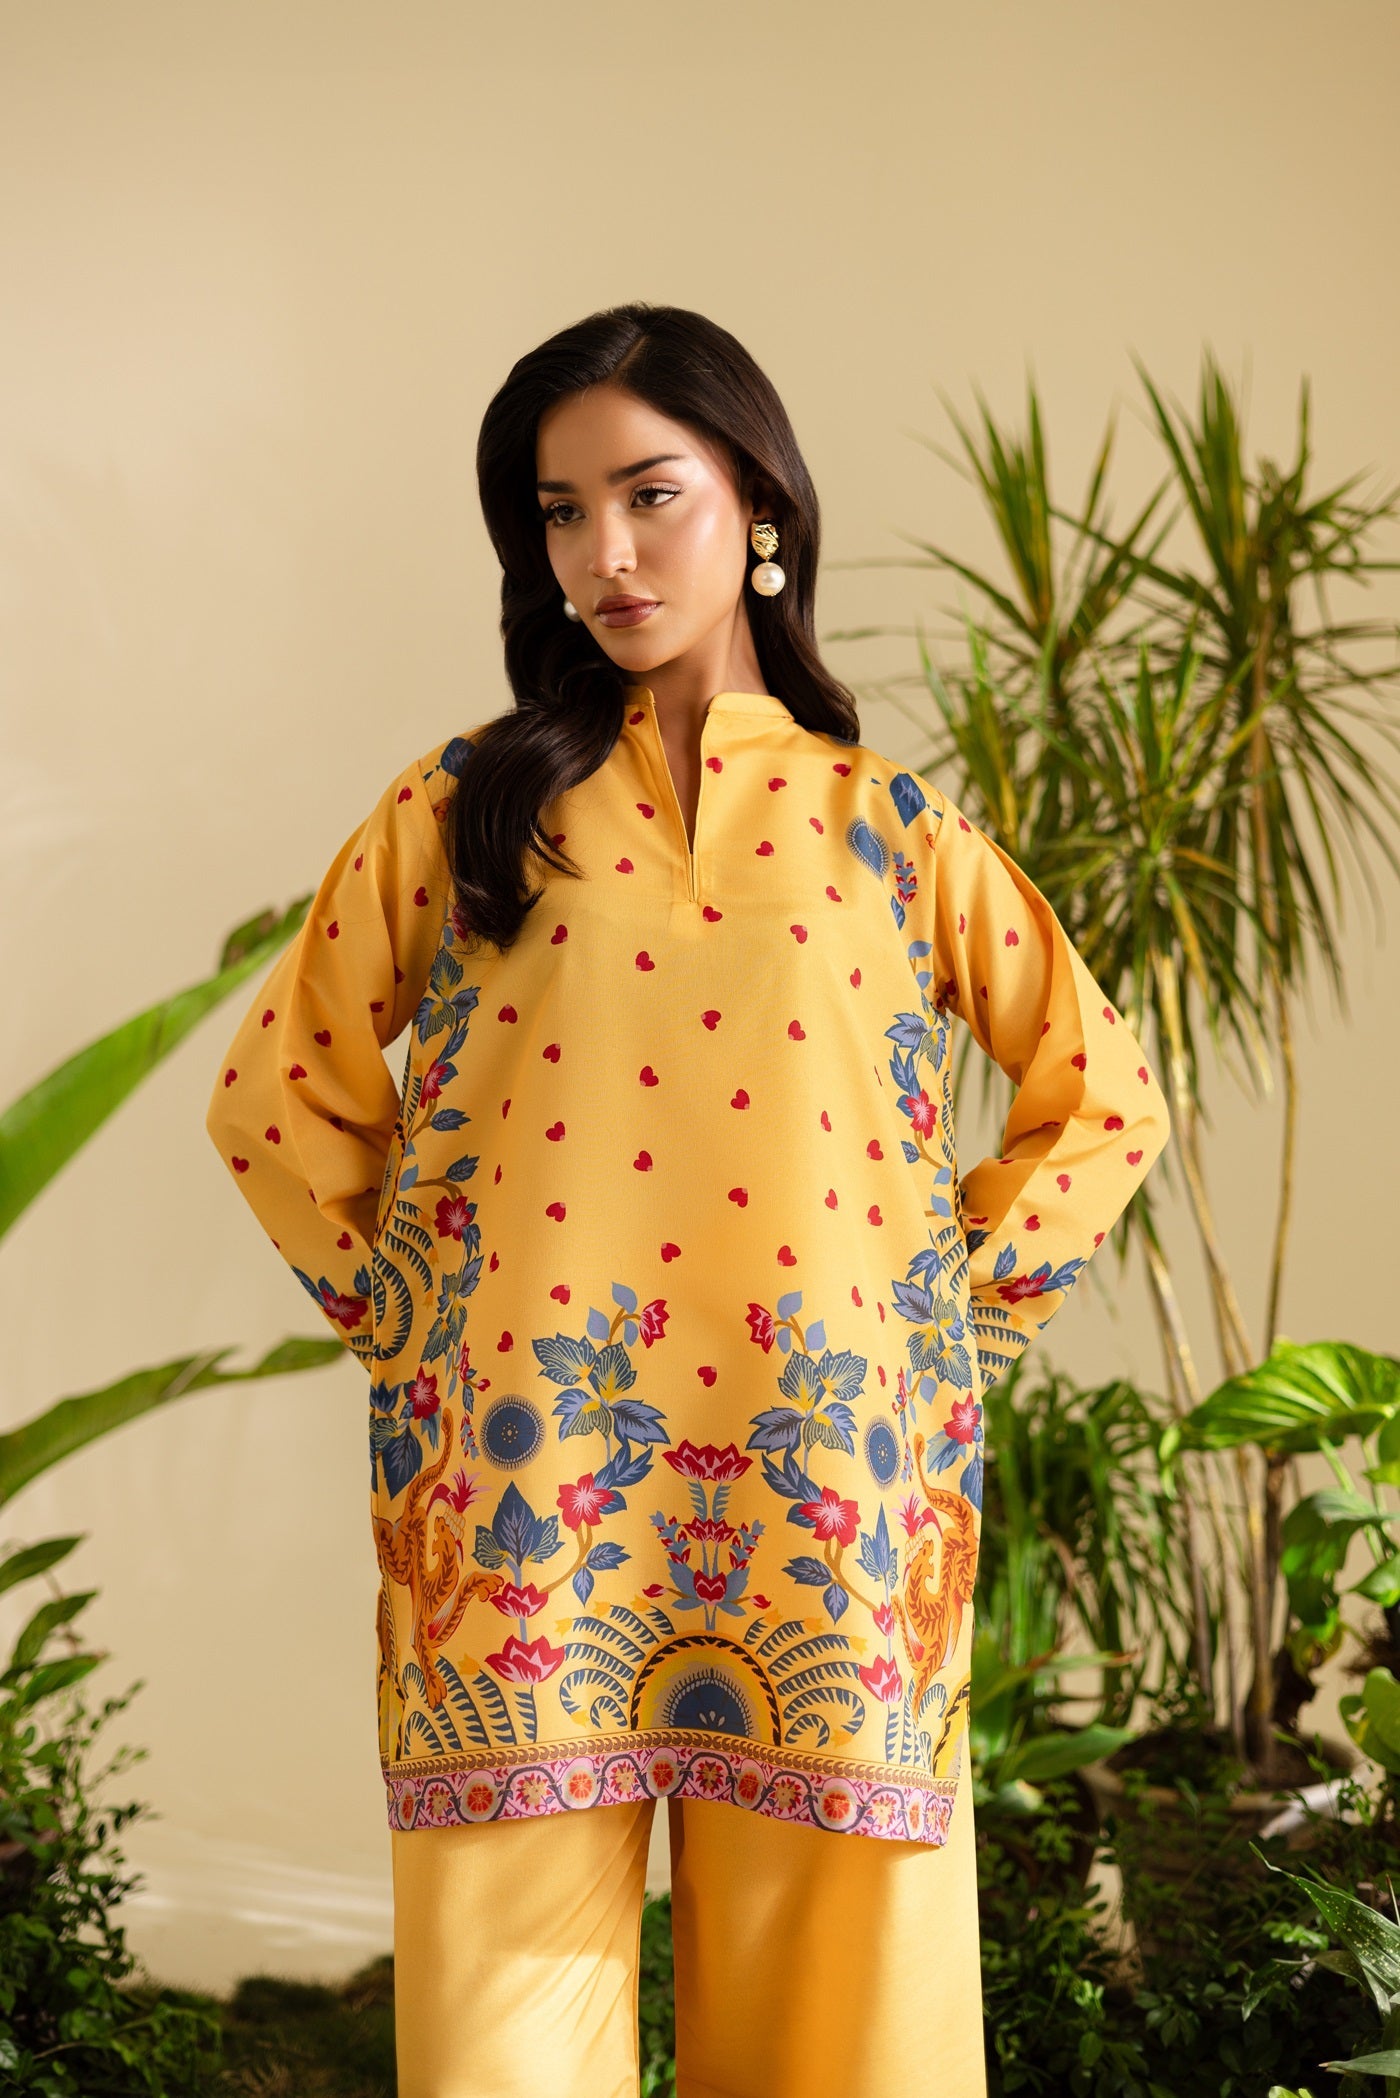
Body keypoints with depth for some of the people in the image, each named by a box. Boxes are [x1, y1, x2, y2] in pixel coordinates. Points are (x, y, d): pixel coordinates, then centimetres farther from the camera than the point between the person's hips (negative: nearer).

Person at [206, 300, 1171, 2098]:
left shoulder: (892, 832, 10)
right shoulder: (462, 809, 9)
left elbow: (1105, 1099, 16)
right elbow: (275, 1091, 14)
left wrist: (964, 1302, 6)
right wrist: (393, 1302, 4)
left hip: (821, 1496, 1)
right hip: (528, 1499, 0)